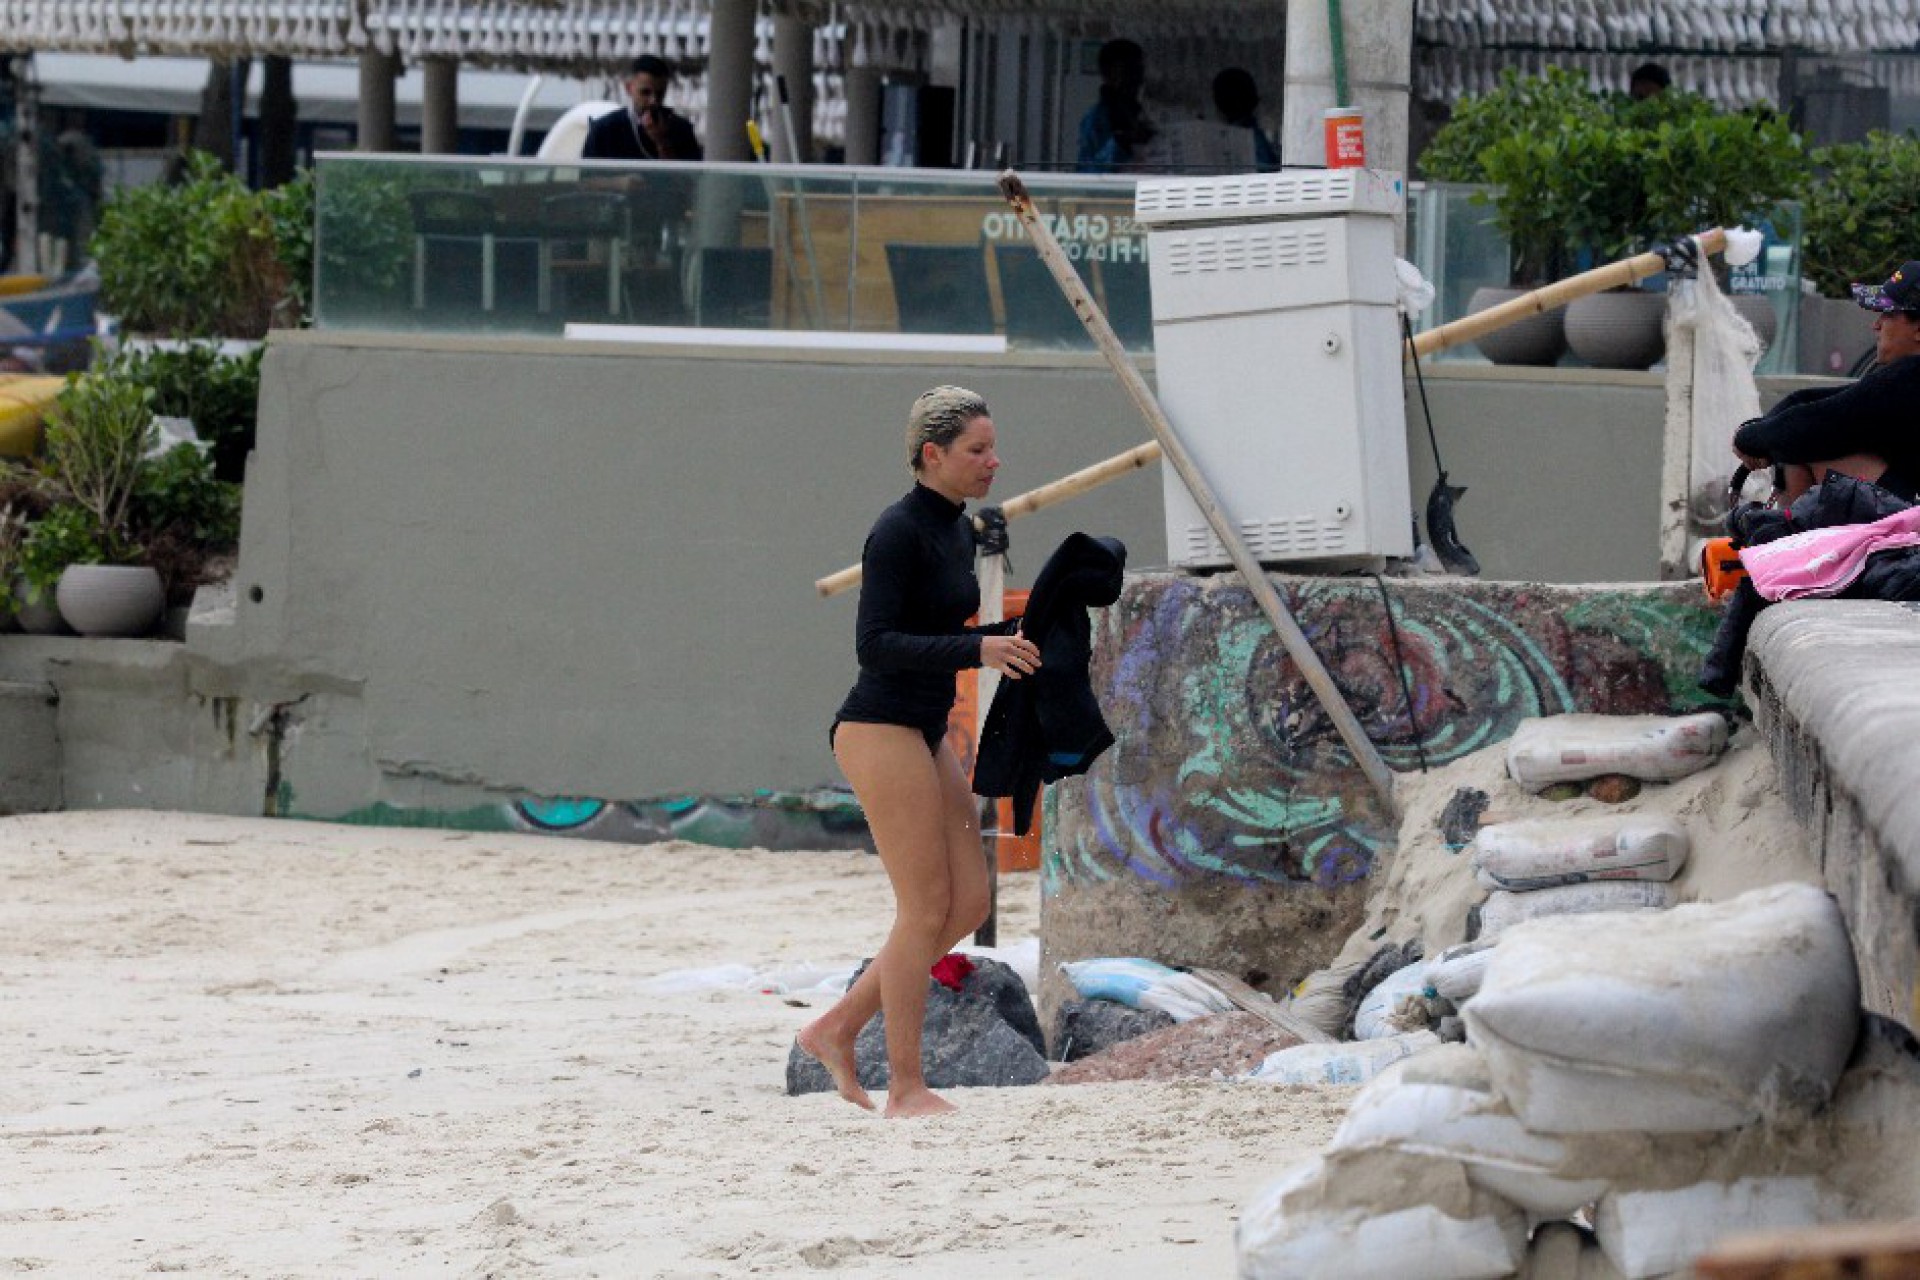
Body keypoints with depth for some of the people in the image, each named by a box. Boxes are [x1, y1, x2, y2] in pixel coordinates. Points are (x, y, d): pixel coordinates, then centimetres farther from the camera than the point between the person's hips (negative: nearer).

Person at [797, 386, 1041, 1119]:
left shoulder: (958, 531, 14)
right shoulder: (899, 532, -14)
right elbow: (875, 645, -21)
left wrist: (1011, 639, 9)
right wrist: (977, 651, -28)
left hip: (924, 735, 10)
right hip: (881, 733, -10)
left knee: (969, 902, 6)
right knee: (927, 909, -8)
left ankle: (836, 1030, 12)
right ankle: (905, 1088, -2)